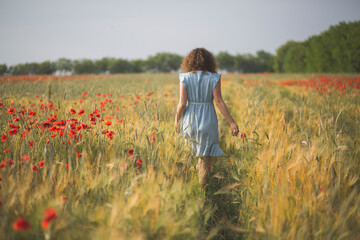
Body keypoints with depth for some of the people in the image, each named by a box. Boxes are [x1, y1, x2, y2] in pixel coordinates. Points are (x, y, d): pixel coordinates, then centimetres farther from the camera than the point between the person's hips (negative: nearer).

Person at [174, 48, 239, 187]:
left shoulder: (185, 78, -4)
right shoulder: (214, 78, -5)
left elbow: (182, 103, -8)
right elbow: (219, 102, -10)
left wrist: (177, 120, 7)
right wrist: (232, 123, -7)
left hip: (190, 121, 1)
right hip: (208, 121, -1)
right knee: (205, 159, 9)